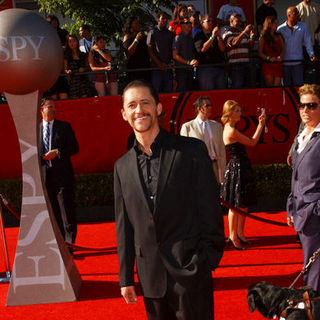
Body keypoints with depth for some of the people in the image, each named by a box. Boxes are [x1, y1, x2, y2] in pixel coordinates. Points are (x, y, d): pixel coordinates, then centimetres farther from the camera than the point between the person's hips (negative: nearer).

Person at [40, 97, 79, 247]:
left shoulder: (64, 126, 6)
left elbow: (75, 147, 1)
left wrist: (57, 152, -12)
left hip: (62, 175, -3)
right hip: (45, 177, 3)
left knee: (67, 212, -6)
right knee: (54, 213, 9)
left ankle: (69, 244, -1)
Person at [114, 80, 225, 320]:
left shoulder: (192, 150, -2)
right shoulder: (122, 166, 9)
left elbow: (210, 209, -3)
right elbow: (124, 226, 12)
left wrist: (208, 261, -8)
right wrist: (125, 277, 10)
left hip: (190, 273, -4)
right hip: (151, 277, 4)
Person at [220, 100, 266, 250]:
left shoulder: (230, 129, 13)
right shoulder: (231, 131, -18)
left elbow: (249, 141, 15)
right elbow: (252, 142, -10)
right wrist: (260, 125, -5)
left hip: (242, 168, 10)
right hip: (236, 168, -10)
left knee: (243, 203, 14)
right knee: (235, 205, -2)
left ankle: (239, 233, 24)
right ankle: (233, 236, 7)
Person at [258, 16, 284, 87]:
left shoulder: (279, 37, 16)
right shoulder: (263, 38, 3)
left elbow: (283, 49, 16)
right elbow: (260, 53, 0)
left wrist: (280, 56, -5)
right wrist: (269, 58, -14)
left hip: (278, 64, 4)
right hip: (268, 64, -3)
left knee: (277, 86, -4)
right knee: (269, 86, -7)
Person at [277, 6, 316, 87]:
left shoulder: (302, 27, 4)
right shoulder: (280, 29, 0)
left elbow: (308, 42, 6)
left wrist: (311, 55, -6)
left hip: (298, 62, 0)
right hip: (284, 62, 0)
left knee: (299, 85, -2)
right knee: (286, 85, 8)